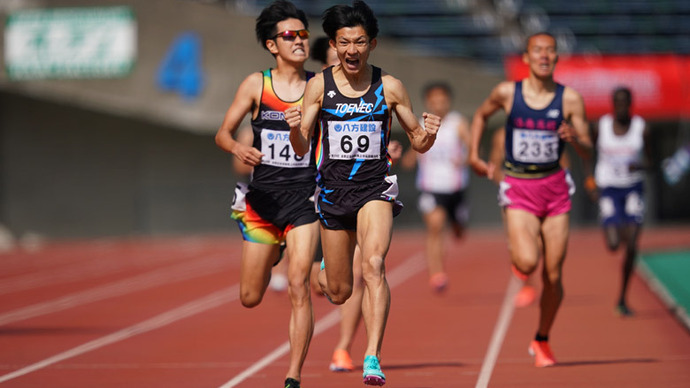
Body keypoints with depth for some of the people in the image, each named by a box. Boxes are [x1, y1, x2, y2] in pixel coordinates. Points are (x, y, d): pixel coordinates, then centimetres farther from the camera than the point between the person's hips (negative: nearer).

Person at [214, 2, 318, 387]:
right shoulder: (256, 84, -1)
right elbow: (223, 133, 1)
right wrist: (238, 148, -21)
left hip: (304, 199, -1)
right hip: (263, 197, 1)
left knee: (299, 286, -16)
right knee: (251, 297, 10)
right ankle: (270, 258, 48)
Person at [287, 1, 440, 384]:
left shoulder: (389, 87, -1)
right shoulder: (319, 86, -1)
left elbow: (418, 142, 6)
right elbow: (302, 148, -2)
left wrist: (429, 133, -17)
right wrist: (294, 129, -24)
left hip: (375, 187, -1)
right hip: (333, 189, 2)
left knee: (373, 264, -28)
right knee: (338, 293, 11)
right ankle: (326, 267, 51)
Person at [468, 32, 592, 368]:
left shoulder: (570, 99, -3)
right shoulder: (507, 93, -3)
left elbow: (588, 151, -1)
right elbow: (481, 115, 18)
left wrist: (575, 139, -23)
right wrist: (474, 156, 8)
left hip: (554, 187, 1)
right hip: (518, 190, -1)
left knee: (553, 275, 3)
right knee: (528, 262, -24)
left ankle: (541, 341, 25)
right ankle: (517, 253, 15)